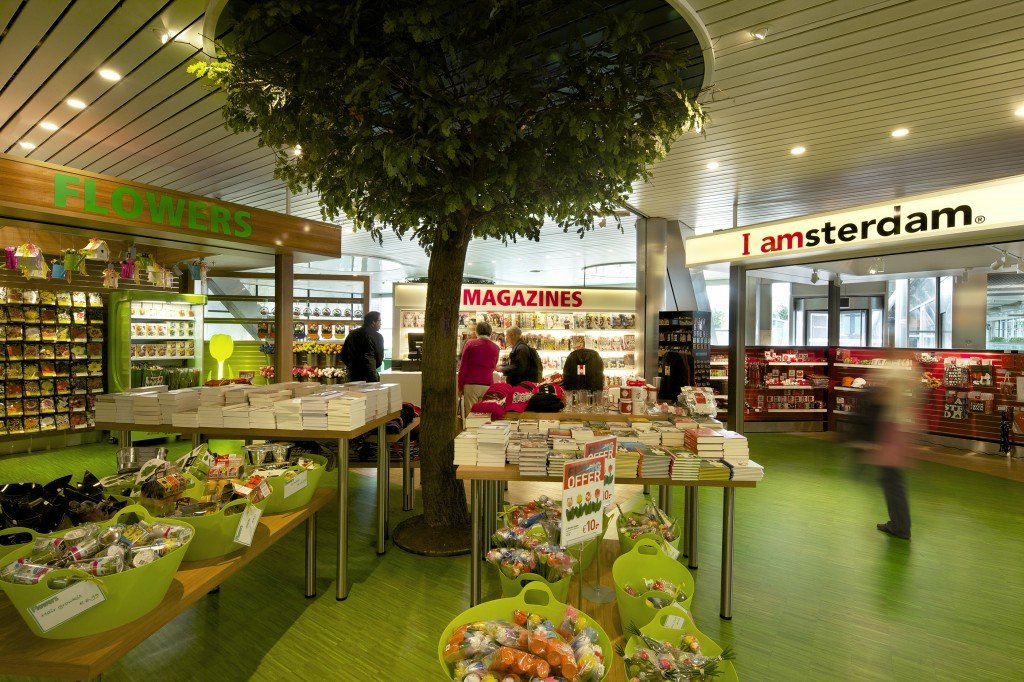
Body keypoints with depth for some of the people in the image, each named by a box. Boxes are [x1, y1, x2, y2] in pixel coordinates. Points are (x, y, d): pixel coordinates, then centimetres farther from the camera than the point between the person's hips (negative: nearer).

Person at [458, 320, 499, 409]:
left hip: (471, 384, -2)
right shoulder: (495, 347, 7)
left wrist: (460, 386, 4)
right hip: (488, 385, 3)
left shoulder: (470, 344, 0)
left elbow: (463, 367, -1)